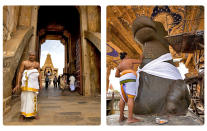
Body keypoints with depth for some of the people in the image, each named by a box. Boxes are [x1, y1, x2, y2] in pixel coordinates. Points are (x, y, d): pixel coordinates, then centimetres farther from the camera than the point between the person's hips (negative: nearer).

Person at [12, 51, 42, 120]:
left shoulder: (37, 64, 14)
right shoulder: (24, 62, 4)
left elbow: (39, 74, 13)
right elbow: (20, 73, -1)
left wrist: (40, 83, 4)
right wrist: (18, 84, -8)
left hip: (35, 81, 3)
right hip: (26, 80, -3)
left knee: (34, 97, 4)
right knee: (25, 96, -6)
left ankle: (34, 112, 9)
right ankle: (23, 113, 0)